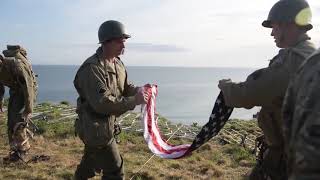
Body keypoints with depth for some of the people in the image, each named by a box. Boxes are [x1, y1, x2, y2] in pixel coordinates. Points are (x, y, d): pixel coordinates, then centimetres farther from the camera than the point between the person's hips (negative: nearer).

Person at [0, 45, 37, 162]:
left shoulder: (16, 65, -33)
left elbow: (28, 86, -28)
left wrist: (29, 108, -24)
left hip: (27, 90, -7)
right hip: (15, 91, 8)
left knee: (18, 122, -12)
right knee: (11, 123, 5)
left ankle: (21, 150, 3)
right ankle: (14, 150, 17)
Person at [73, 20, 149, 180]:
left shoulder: (118, 64, 6)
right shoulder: (92, 68, -24)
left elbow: (125, 87, 14)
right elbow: (102, 103, -31)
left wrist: (138, 91, -8)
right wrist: (134, 101, -30)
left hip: (107, 123, 9)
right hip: (95, 127, -9)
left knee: (90, 163, 28)